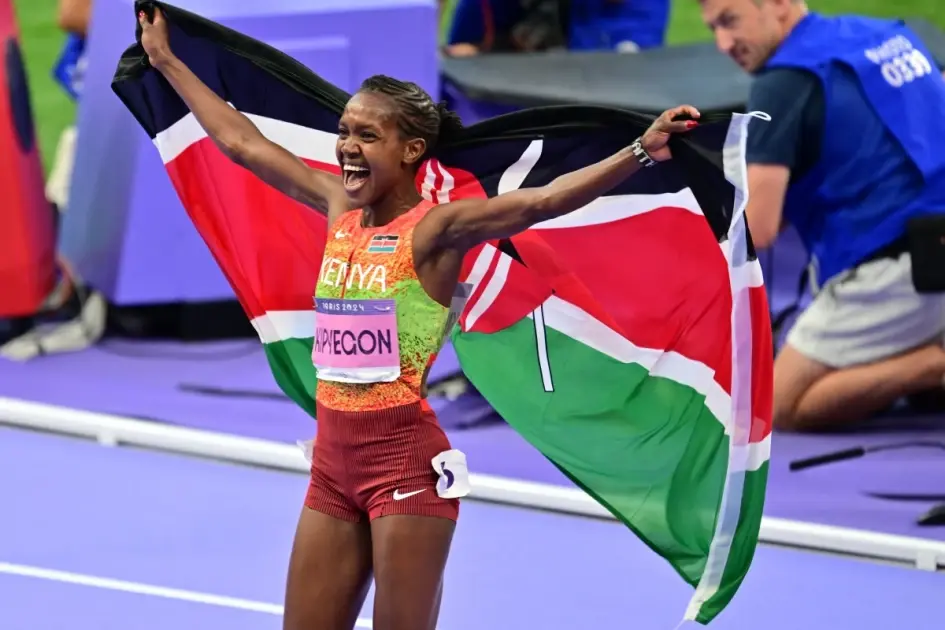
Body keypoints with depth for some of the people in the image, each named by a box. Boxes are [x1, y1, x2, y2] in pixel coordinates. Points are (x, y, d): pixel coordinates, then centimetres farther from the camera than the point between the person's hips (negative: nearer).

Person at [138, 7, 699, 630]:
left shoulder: (434, 229, -11)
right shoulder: (340, 208, 8)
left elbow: (539, 201, -25)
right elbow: (240, 140, 19)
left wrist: (640, 152, -38)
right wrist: (167, 61, 26)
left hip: (407, 459, -7)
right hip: (333, 460, 7)